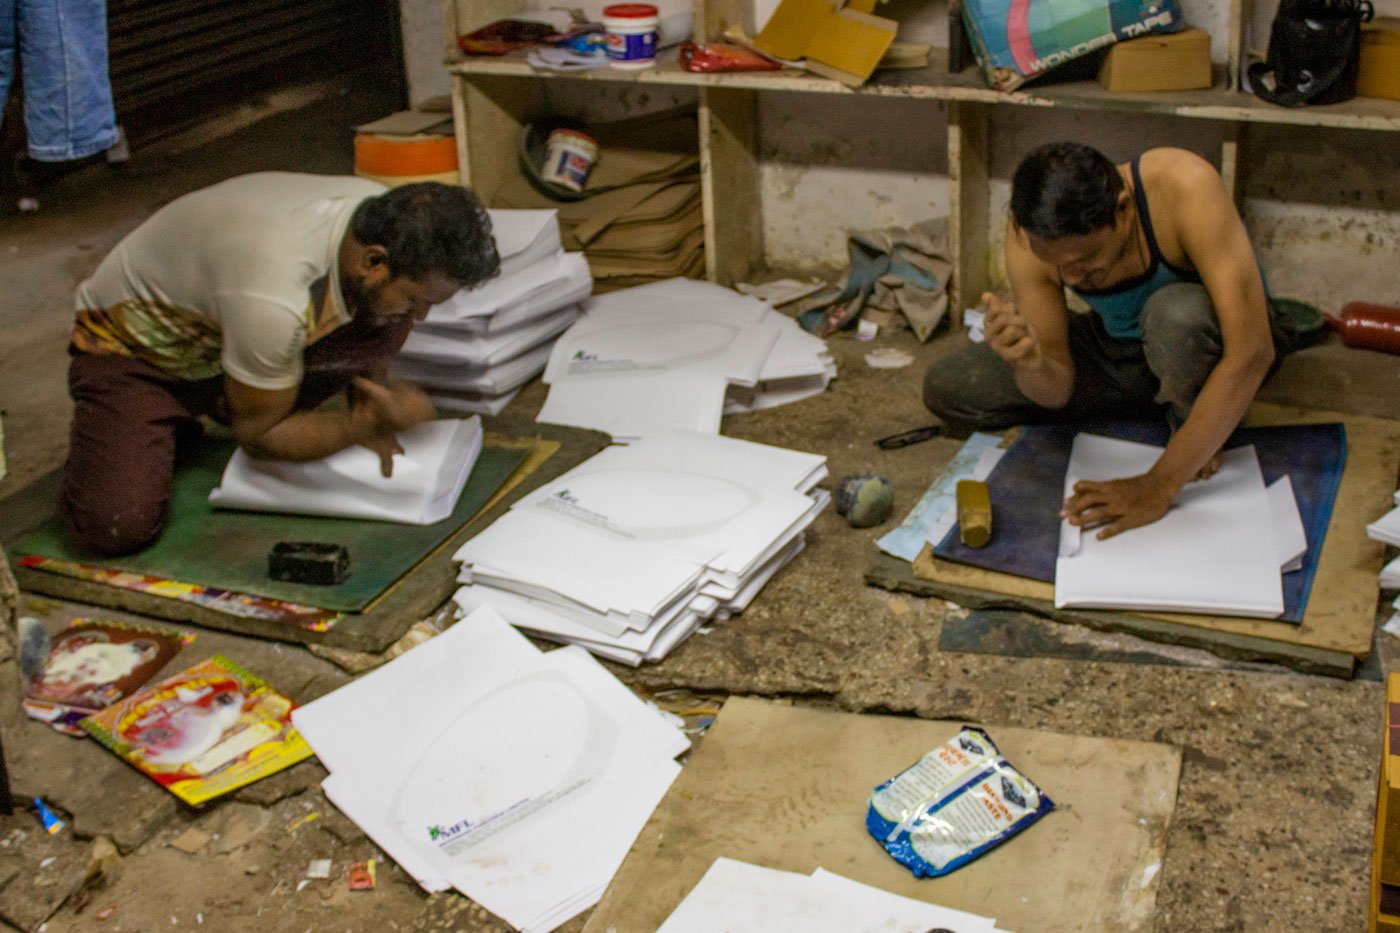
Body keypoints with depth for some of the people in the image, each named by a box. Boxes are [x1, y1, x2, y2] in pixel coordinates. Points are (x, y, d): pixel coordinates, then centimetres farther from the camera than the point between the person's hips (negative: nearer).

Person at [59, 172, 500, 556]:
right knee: (117, 526, -29)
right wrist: (366, 424, -25)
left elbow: (363, 338, 5)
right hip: (130, 345, -7)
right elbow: (257, 434, -24)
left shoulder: (385, 220, -18)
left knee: (388, 324, -17)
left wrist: (372, 406, -8)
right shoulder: (274, 300, -41)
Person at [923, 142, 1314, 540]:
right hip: (1118, 348, 5)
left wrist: (1159, 486, -39)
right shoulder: (1030, 237, -23)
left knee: (1177, 313, -40)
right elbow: (1057, 391, -16)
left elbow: (1252, 352, -38)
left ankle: (1200, 432, -7)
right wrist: (1032, 364, -42)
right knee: (945, 388, -9)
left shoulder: (1185, 188, -35)